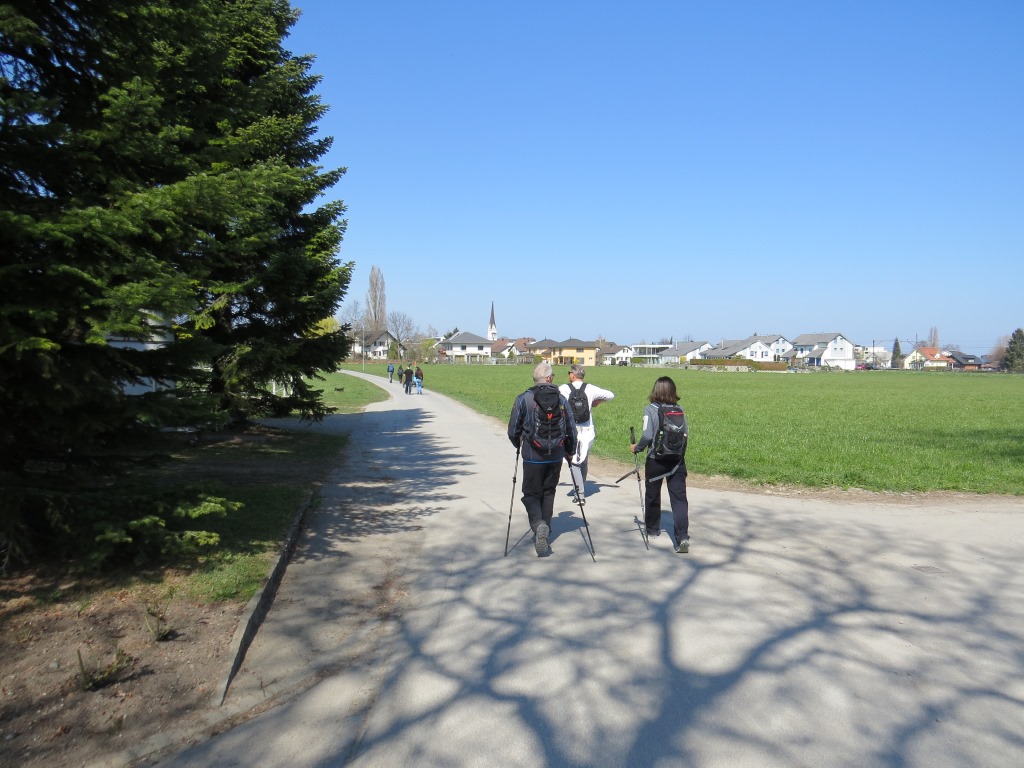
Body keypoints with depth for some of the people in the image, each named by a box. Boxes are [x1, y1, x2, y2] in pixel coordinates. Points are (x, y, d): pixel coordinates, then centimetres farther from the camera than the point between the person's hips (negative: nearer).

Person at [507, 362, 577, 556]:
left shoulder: (523, 399, -6)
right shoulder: (561, 399, 2)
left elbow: (513, 431, -2)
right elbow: (572, 429, 6)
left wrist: (518, 446, 19)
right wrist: (570, 451, 23)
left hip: (532, 457, -3)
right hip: (556, 457, 3)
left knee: (531, 495, 7)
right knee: (548, 493, 19)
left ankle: (539, 525, -19)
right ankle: (544, 533, 24)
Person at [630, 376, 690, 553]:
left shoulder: (650, 409, -10)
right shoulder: (679, 409, 1)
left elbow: (647, 436, -16)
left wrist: (636, 448, 1)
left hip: (655, 459, -2)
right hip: (677, 460, 2)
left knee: (652, 495, 18)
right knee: (679, 497, -1)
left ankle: (652, 528, 35)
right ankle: (683, 537, -13)